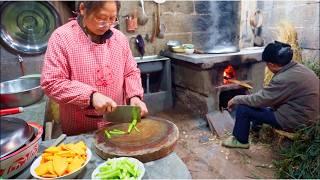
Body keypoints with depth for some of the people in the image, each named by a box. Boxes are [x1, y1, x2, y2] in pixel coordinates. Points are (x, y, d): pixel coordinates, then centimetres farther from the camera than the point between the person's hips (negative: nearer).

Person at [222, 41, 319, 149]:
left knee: (243, 108, -7)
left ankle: (241, 140, 12)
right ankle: (256, 127, 38)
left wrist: (236, 99, -7)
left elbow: (259, 100, -21)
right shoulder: (298, 68, 0)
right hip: (304, 114, 9)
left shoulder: (284, 79, -28)